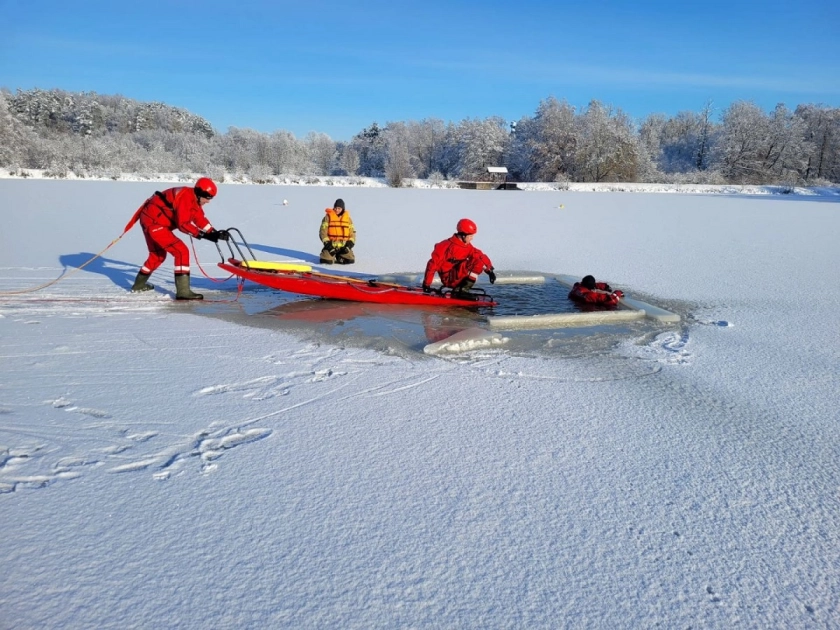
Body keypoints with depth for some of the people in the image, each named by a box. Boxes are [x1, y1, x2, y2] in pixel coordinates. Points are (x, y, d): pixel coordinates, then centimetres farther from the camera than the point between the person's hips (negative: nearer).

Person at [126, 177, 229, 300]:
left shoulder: (194, 199, 8)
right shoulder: (186, 197, -23)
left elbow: (200, 219, 8)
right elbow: (183, 224, -27)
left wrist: (214, 233, -5)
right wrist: (203, 235, -26)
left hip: (150, 219, 11)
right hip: (154, 223, -11)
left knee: (158, 255, 26)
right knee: (181, 251, -16)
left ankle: (139, 284, 43)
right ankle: (183, 291, -19)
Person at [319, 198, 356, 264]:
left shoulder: (348, 218, 11)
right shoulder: (328, 217, 2)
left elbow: (352, 232, 12)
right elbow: (322, 231, -1)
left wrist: (350, 243, -4)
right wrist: (327, 243, -12)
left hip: (344, 246, 3)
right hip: (331, 245, -3)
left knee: (350, 260, -17)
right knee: (327, 261, -24)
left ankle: (339, 257, 15)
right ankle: (325, 254, 14)